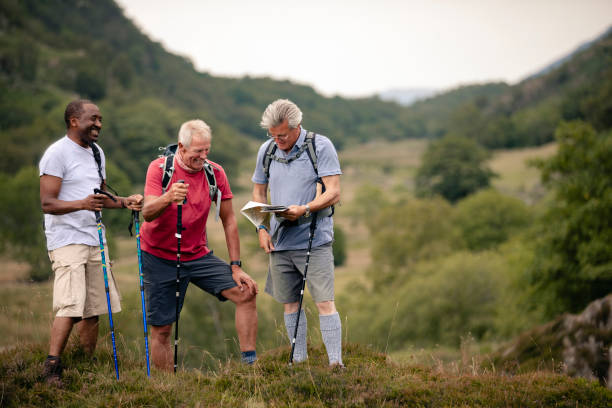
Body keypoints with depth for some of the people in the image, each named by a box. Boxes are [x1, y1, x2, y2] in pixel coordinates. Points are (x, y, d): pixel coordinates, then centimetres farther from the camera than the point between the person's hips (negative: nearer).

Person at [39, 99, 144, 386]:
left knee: (93, 308, 7)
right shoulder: (57, 153, -9)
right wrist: (82, 204, -30)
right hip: (66, 240, -8)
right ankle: (51, 369, -15)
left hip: (93, 239, 8)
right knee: (70, 307, -18)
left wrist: (124, 202, 8)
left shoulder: (97, 152, 17)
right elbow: (47, 203, -15)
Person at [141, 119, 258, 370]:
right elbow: (147, 214, -25)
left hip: (198, 255, 3)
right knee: (161, 329, -3)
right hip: (159, 257, -3)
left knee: (246, 293, -12)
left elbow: (229, 221, 2)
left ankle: (250, 363, -5)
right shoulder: (160, 168, -12)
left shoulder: (215, 173, -4)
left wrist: (236, 267, -3)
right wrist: (168, 198, -47)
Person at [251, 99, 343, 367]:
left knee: (324, 302, -9)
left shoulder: (321, 146, -5)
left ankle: (336, 363, -7)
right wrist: (262, 228, 4)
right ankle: (299, 362, 18)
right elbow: (259, 192, 19)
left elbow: (333, 193, -11)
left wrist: (305, 209, -26)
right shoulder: (267, 150, 9)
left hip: (314, 241, -5)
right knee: (289, 303, 9)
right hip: (279, 242, 5)